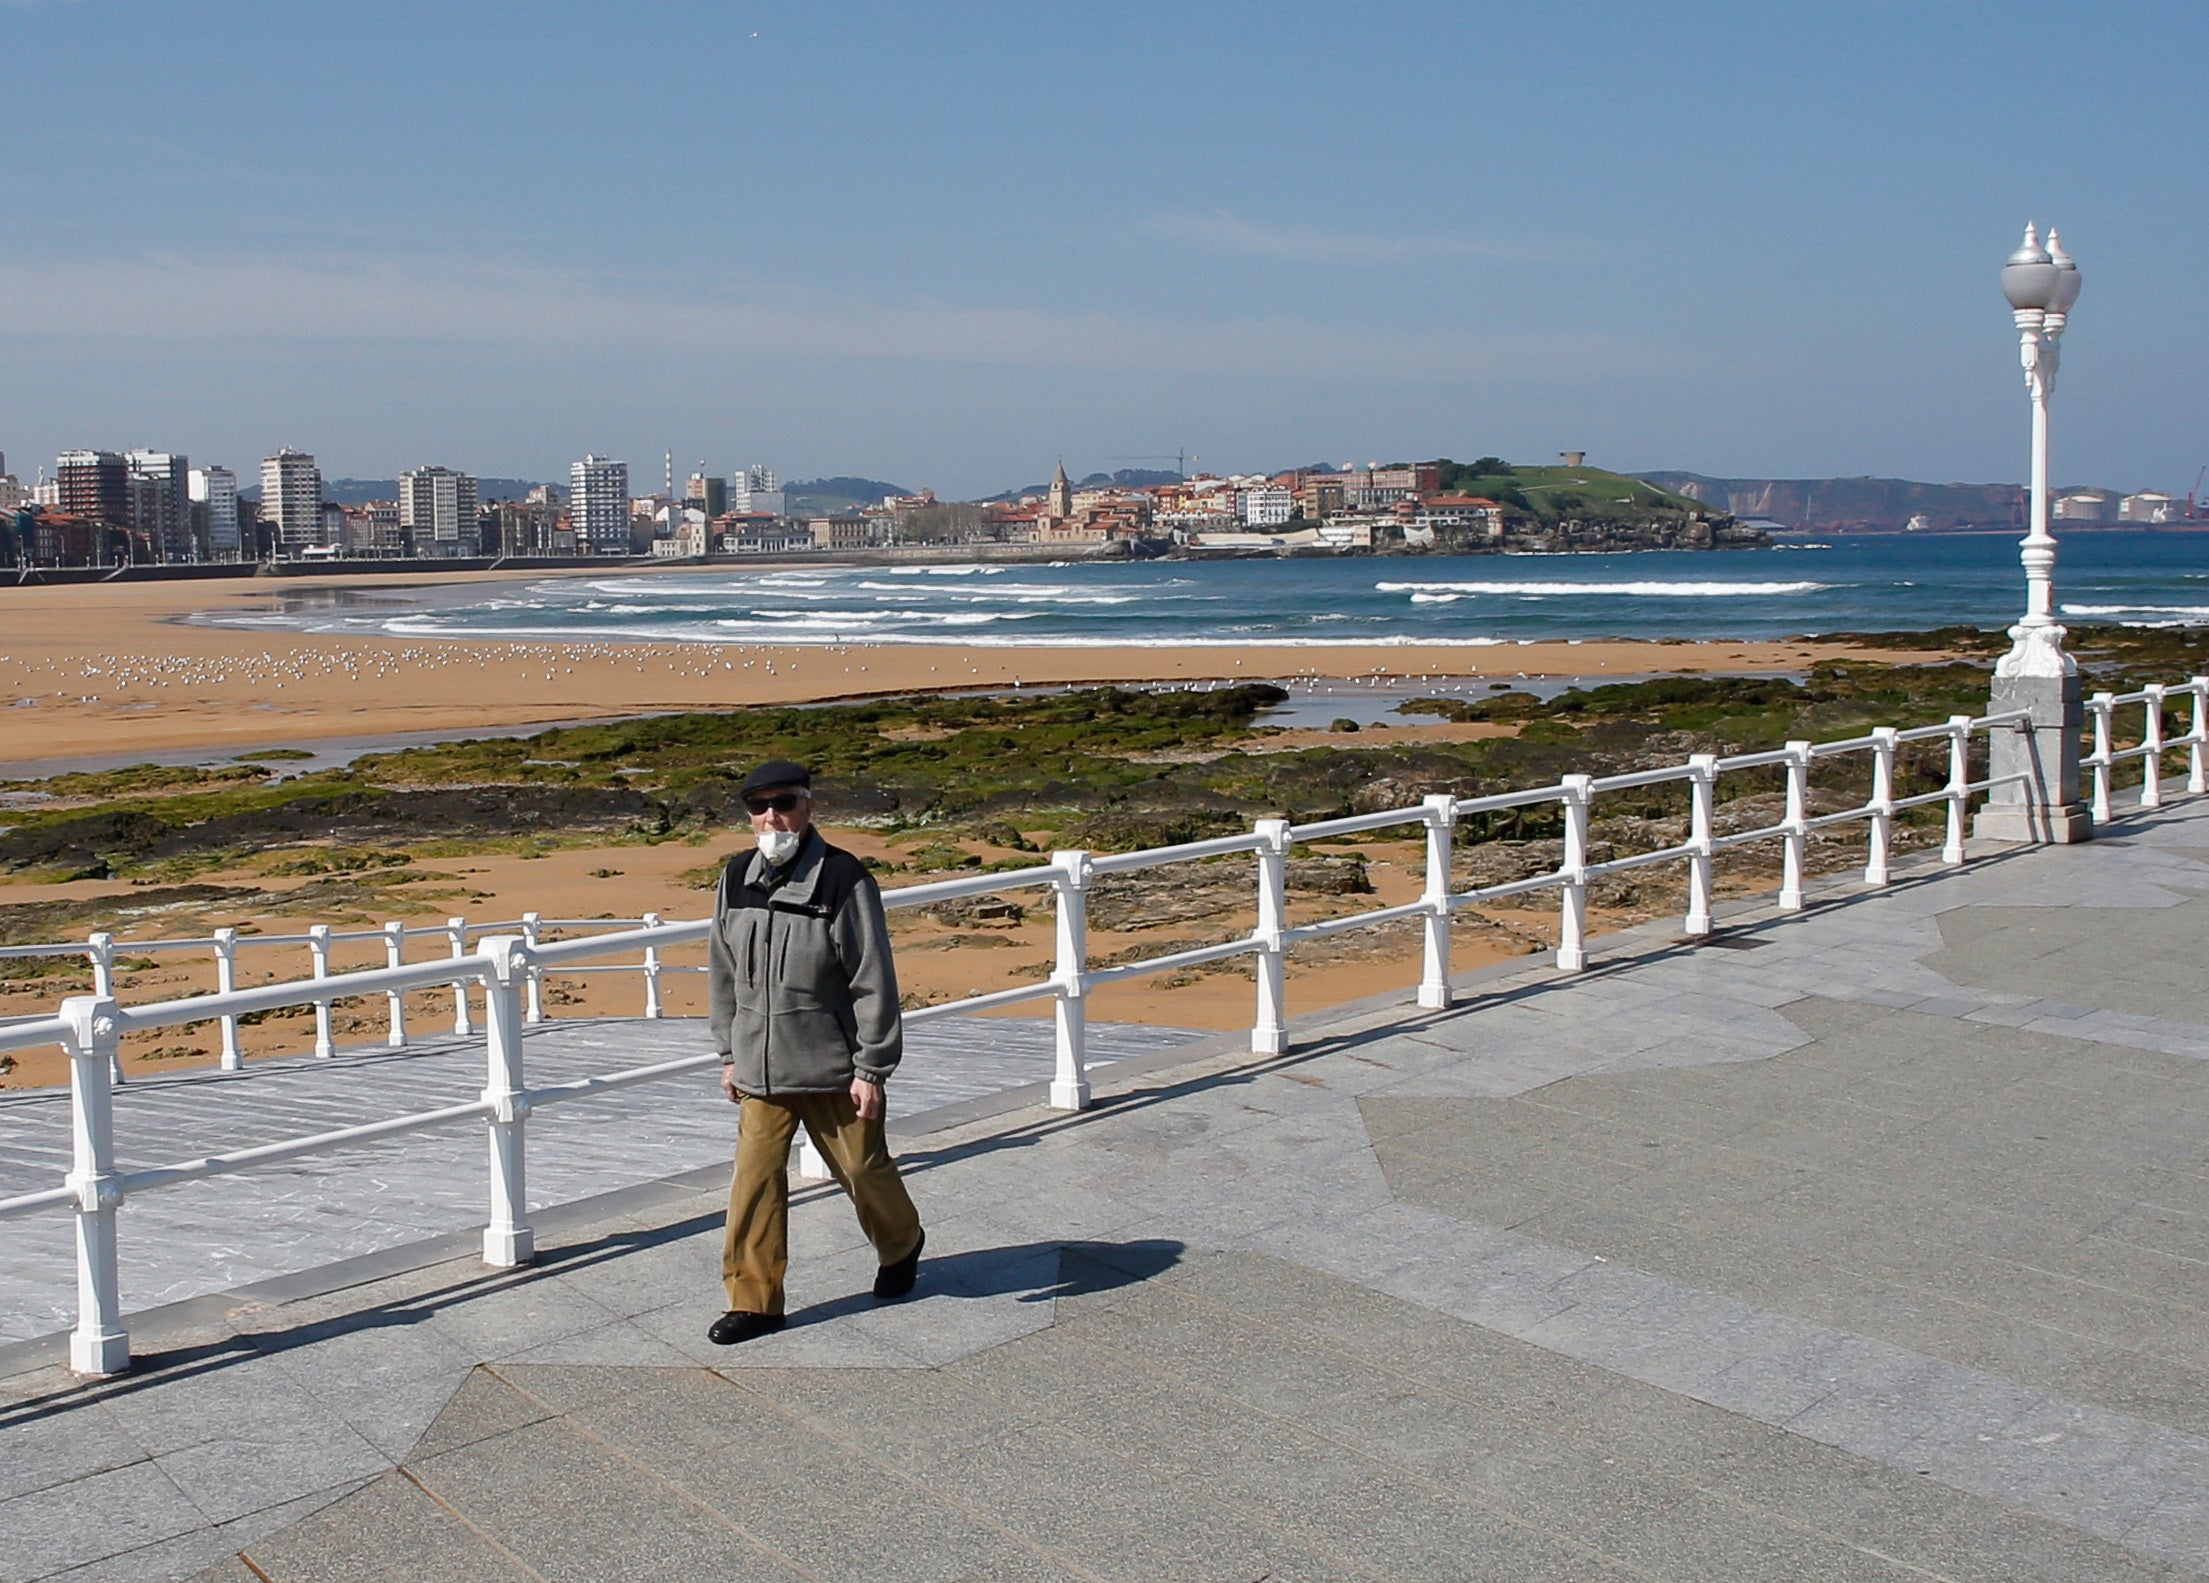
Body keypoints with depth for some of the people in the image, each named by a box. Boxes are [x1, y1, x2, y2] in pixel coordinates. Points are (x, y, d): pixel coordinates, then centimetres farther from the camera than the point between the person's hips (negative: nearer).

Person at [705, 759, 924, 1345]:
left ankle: (901, 1245, 40)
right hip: (760, 1066, 4)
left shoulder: (844, 879, -14)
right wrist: (729, 1053, 14)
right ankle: (754, 1301, 11)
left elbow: (873, 981, -12)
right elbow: (723, 972, 14)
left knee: (862, 1168, 11)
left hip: (833, 1067, -4)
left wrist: (871, 1069, -12)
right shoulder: (737, 878, 3)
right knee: (754, 1180, 0)